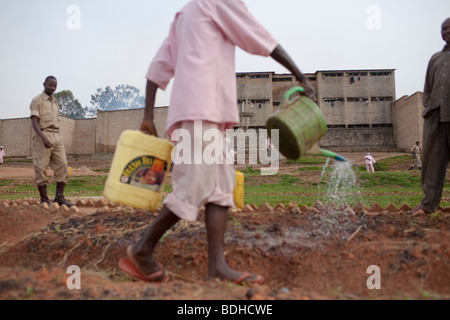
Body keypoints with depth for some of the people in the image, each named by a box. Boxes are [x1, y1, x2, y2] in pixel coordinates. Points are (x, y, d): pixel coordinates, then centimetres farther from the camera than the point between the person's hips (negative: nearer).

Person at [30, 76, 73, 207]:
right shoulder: (37, 100, -1)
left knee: (62, 165, -1)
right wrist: (43, 137, -26)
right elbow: (34, 121, -12)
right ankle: (44, 200, 4)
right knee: (41, 168, -2)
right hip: (42, 136, -6)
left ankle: (59, 197, 4)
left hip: (56, 137, 7)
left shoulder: (55, 102, 21)